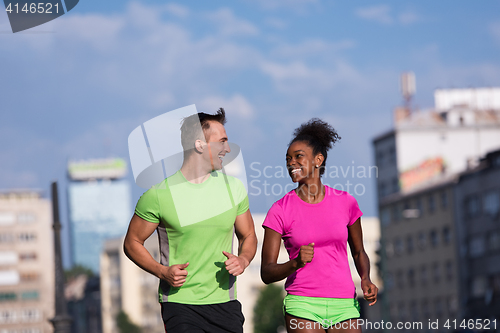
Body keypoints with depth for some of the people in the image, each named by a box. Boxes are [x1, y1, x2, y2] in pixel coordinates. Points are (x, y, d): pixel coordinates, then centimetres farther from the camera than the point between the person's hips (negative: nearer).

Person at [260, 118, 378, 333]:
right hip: (302, 306, -2)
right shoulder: (280, 211, -1)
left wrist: (365, 279, -1)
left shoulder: (346, 202, 4)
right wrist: (295, 263, -22)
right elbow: (266, 273, -3)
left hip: (344, 307, 2)